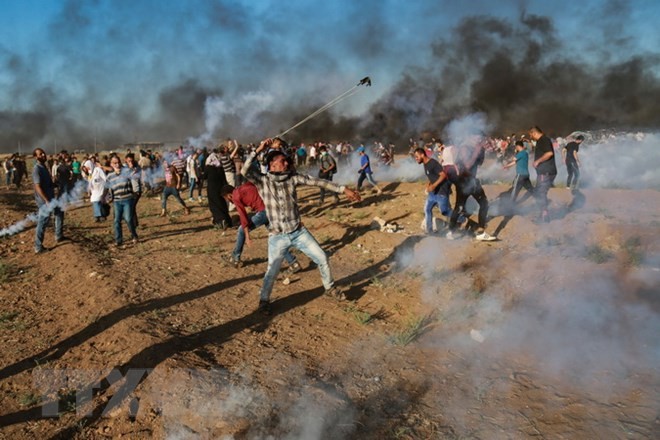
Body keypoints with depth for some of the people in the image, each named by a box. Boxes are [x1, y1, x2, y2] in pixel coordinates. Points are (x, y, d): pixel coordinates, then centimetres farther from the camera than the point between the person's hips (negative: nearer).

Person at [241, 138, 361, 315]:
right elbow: (245, 171, -27)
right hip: (278, 237, -3)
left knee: (322, 257, 8)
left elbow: (318, 182, -3)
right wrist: (258, 150, -33)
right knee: (272, 271, 3)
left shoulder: (293, 177, -2)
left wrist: (343, 189, -6)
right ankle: (264, 300, 28)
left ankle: (330, 287, 32)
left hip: (299, 231, 4)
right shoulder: (262, 180, -9)